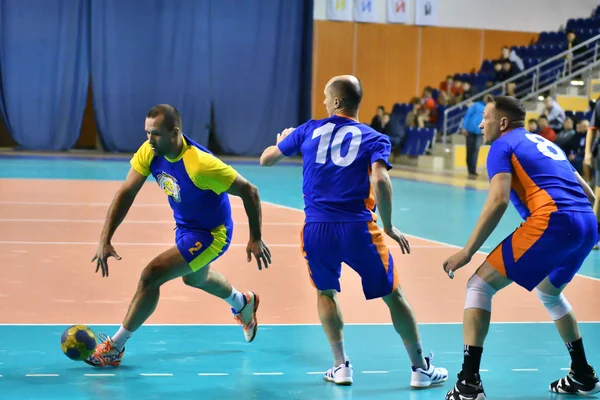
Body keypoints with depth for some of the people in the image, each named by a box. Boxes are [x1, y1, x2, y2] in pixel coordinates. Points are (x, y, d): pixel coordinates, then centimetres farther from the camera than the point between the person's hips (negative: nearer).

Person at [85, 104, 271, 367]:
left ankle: (115, 347, -4)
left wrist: (255, 239, -20)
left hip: (210, 234, -9)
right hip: (185, 227, 9)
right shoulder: (149, 152, -16)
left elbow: (248, 191, -27)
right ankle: (243, 303, 65)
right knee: (194, 278, 34)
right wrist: (105, 239, -23)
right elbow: (126, 192, -15)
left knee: (151, 276, -19)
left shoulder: (200, 164, -35)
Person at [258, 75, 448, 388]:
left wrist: (283, 140, 42)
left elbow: (266, 159, 20)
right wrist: (388, 226, -6)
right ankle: (420, 368, 15)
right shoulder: (374, 138, 3)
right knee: (392, 294, 11)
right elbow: (380, 180, -15)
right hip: (357, 228, -2)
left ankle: (341, 366, 17)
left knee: (326, 292, 24)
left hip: (316, 229, 2)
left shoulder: (309, 130, 9)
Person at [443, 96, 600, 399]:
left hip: (553, 221, -8)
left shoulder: (503, 145, 8)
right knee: (549, 292, 34)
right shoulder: (545, 143, 30)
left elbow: (499, 201, -8)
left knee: (479, 285, 0)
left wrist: (467, 252, -7)